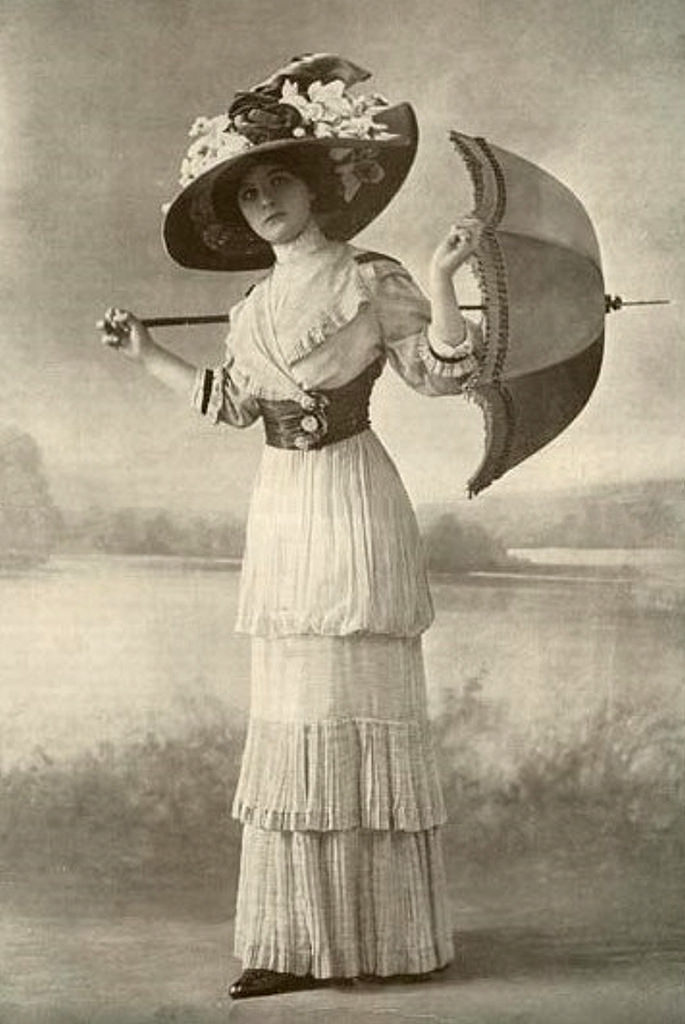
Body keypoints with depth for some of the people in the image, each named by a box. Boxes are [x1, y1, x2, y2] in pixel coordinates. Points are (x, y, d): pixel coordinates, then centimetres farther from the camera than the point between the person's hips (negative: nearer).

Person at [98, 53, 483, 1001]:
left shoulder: (371, 282, -3)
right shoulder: (252, 311, 14)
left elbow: (444, 371, -6)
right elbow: (229, 403, 27)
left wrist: (442, 280, -20)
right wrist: (146, 353, 26)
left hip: (353, 504, -6)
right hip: (282, 508, 6)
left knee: (363, 706, -4)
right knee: (289, 718, 5)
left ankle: (392, 937, 7)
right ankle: (300, 943, 12)